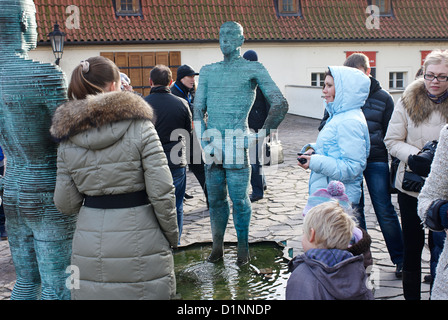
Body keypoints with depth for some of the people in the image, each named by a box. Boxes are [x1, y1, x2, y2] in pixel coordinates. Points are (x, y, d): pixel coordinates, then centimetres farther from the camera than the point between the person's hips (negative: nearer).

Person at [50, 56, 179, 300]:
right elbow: (161, 191, -12)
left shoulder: (67, 138, 1)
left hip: (89, 246, 4)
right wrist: (172, 235, 2)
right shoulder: (140, 128, -10)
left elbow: (66, 203, 3)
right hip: (139, 242, -3)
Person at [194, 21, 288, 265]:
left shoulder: (253, 69, 2)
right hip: (212, 145, 4)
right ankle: (217, 246, 20)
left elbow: (280, 105, -2)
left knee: (239, 199, 0)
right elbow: (198, 109, 15)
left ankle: (243, 248, 14)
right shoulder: (208, 71, 15)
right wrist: (204, 140, 1)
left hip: (237, 145, -4)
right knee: (215, 199, 9)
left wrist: (260, 138, -5)